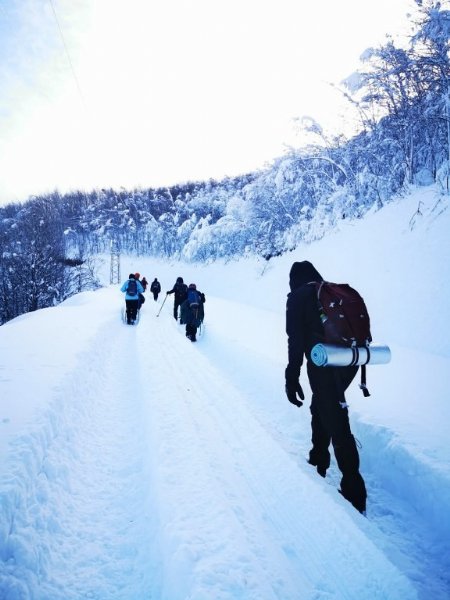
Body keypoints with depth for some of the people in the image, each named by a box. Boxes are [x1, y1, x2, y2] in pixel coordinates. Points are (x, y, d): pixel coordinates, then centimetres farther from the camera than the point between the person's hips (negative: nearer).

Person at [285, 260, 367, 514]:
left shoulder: (298, 298, -2)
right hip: (349, 363, 7)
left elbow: (296, 340, -10)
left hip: (323, 367, -7)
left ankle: (354, 492, 2)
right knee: (321, 409, 25)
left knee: (336, 424, -3)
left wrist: (292, 377, -9)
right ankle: (319, 460, 37)